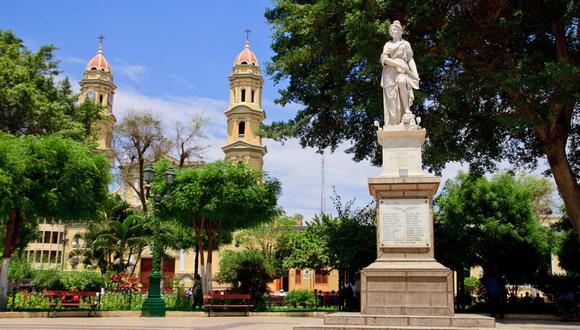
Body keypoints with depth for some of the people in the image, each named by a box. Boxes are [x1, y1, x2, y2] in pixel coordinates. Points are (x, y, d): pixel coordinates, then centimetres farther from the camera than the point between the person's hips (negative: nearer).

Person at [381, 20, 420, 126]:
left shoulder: (406, 43, 21)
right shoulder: (387, 44, 21)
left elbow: (410, 59, 12)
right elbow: (384, 58, 4)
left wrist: (415, 73, -4)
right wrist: (399, 64, -10)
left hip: (402, 71, -1)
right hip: (390, 72, 1)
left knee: (401, 82, -38)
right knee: (392, 100, -15)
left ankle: (407, 109, -35)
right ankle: (392, 125, -22)